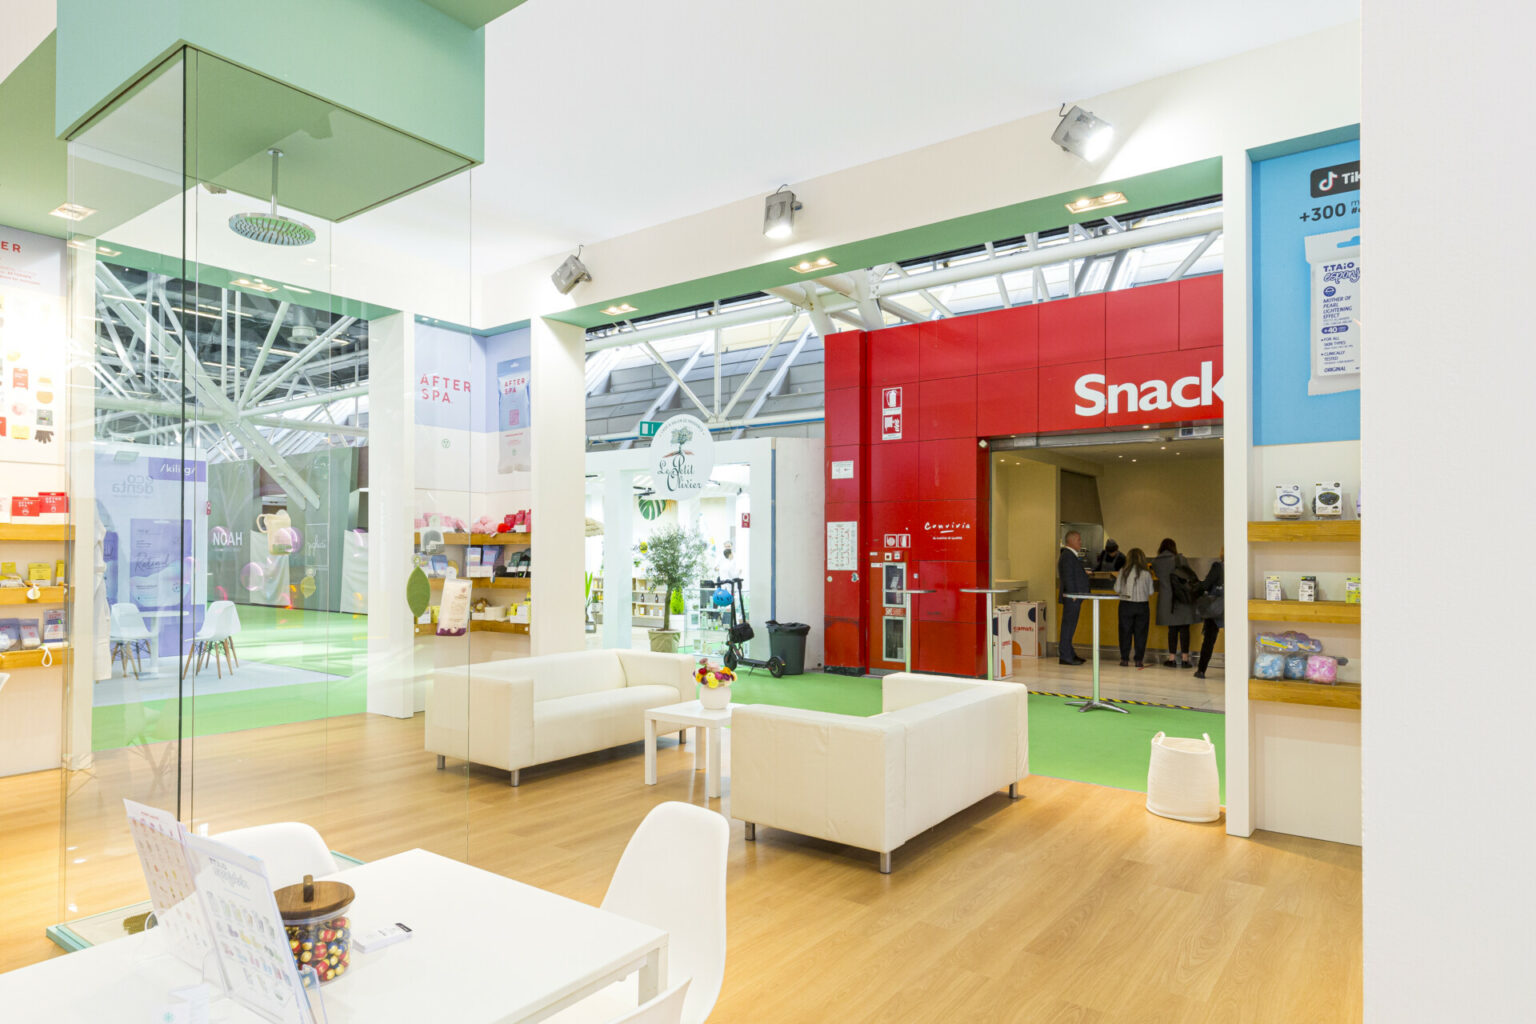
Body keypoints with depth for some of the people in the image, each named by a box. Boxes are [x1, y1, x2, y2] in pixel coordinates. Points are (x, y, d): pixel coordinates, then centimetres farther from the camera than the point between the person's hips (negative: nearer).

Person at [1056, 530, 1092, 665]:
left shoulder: (1072, 555, 16)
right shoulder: (1067, 556, -16)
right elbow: (1068, 579, -21)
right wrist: (1074, 597, -21)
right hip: (1072, 598, -10)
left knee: (1070, 626, 15)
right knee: (1068, 626, -5)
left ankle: (1069, 654, 24)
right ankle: (1065, 656, -1)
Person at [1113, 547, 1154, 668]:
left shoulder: (1123, 572, -6)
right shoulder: (1146, 573, -5)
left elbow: (1117, 589, -2)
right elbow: (1150, 593, 1)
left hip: (1126, 605, 0)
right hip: (1142, 606, 0)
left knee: (1125, 632, 8)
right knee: (1140, 633, 7)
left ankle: (1124, 659, 10)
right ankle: (1139, 660, 9)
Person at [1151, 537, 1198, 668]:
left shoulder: (1155, 562, 1)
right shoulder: (1181, 559, -4)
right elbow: (1191, 575, 2)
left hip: (1166, 600, 2)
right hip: (1183, 598, -2)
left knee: (1172, 629, 10)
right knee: (1184, 629, 3)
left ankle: (1172, 658, 9)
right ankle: (1185, 658, 4)